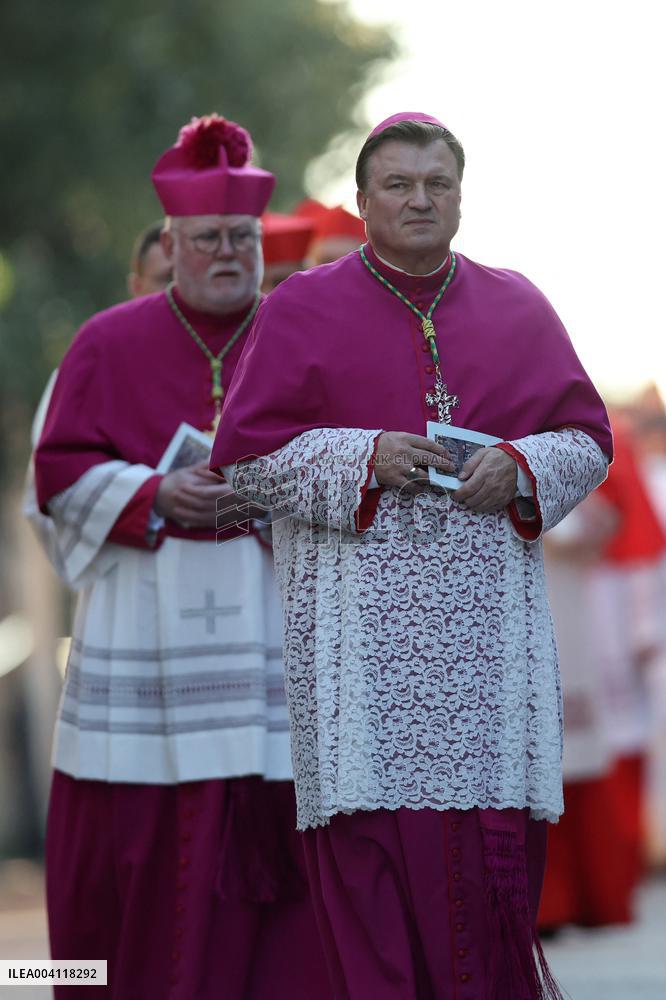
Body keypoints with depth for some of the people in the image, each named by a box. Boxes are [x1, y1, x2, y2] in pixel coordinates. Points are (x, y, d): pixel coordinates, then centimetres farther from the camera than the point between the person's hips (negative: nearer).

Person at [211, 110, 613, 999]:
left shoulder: (516, 309, 13)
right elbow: (244, 451, 2)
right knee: (372, 820, -8)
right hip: (362, 615, -2)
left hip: (488, 616, 2)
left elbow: (589, 438, 13)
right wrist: (361, 458, -11)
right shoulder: (302, 310, 6)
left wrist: (520, 465, -7)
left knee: (497, 824, -3)